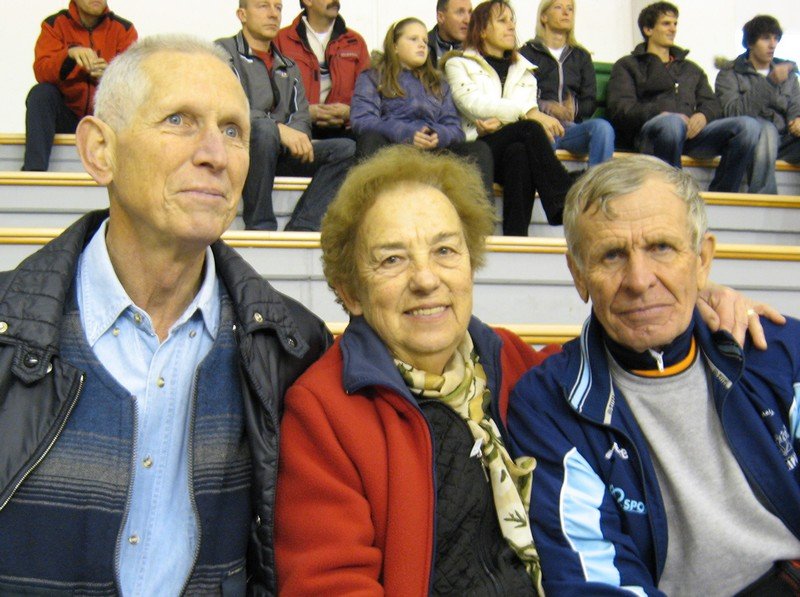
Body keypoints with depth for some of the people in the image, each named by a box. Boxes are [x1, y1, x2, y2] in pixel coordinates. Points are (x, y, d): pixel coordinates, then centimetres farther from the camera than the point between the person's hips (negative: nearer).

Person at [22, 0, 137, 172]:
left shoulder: (124, 29, 3)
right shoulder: (55, 24, 2)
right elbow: (41, 72, -12)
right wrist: (70, 53, -31)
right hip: (66, 115, 0)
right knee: (40, 93, -27)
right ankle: (34, 168, -34)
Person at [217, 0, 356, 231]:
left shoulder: (288, 67, 23)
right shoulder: (223, 52, 3)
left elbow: (302, 117, 12)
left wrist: (297, 136, -14)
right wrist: (279, 129, -26)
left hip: (279, 153, 6)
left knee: (346, 149, -11)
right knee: (264, 131, -38)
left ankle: (300, 228, -21)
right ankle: (260, 227, -29)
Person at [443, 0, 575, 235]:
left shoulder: (523, 69, 25)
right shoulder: (459, 64, 11)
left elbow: (527, 106, 5)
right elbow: (474, 105, -9)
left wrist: (499, 121, -19)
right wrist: (529, 113, -21)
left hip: (511, 145, 3)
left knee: (519, 153, -35)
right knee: (529, 129, -31)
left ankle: (516, 238, -44)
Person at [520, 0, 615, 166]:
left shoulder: (581, 56, 26)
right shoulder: (528, 53, 16)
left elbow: (590, 102, 15)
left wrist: (574, 108, -8)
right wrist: (546, 107, -15)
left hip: (572, 126, 3)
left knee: (602, 127, -31)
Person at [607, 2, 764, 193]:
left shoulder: (691, 69, 36)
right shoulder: (627, 66, 22)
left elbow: (712, 104, 24)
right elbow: (620, 109, 4)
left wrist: (703, 116, -3)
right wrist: (661, 114, -14)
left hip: (691, 132, 5)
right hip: (648, 133, -4)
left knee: (749, 125, -23)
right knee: (673, 123, -41)